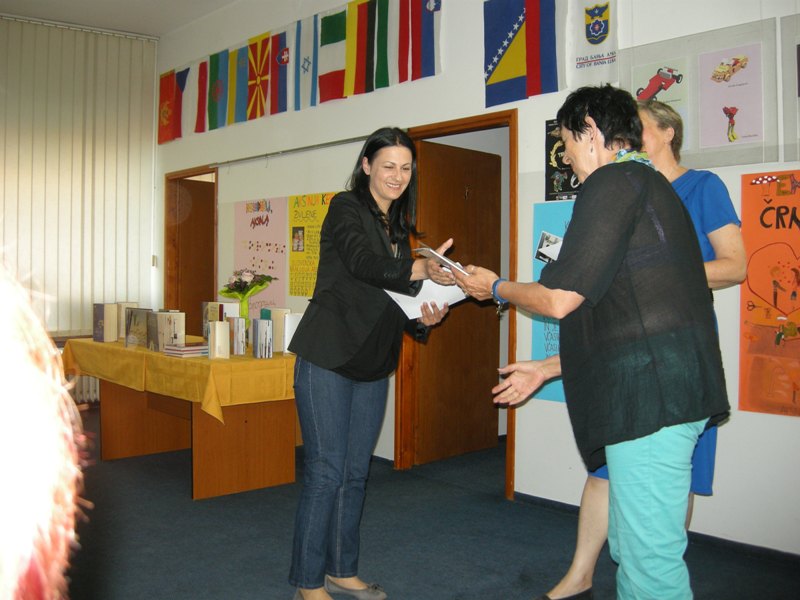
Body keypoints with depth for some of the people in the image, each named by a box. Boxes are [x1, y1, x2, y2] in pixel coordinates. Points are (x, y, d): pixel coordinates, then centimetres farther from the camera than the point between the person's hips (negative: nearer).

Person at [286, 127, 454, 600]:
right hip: (328, 360, -7)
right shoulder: (346, 209, -5)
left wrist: (424, 316, -4)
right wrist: (422, 269, -39)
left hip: (373, 365, 7)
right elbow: (363, 265, -24)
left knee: (356, 472, 13)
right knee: (326, 472, -4)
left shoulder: (398, 228, 16)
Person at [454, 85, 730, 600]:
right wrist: (546, 369, 29)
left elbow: (559, 300, -13)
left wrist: (495, 287, 8)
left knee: (650, 558, -4)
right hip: (660, 389, 11)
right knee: (632, 546, 18)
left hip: (650, 391, -11)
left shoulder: (613, 181, -6)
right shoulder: (651, 185, 25)